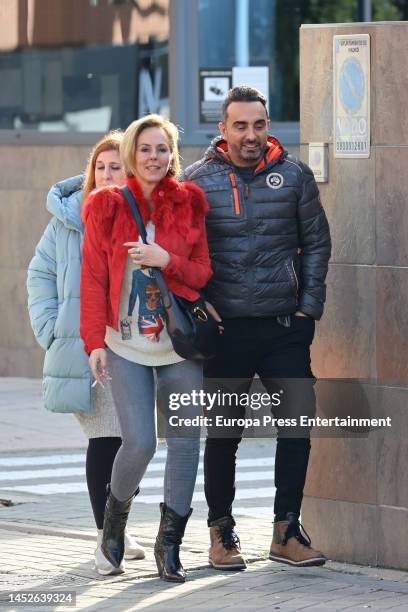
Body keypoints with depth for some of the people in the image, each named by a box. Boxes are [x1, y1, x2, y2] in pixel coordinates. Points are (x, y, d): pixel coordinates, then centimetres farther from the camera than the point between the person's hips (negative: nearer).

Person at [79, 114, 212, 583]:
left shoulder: (188, 205, 4)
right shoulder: (107, 207, 1)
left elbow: (204, 274, 5)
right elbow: (93, 279, 1)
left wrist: (167, 261, -14)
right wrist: (95, 341, -6)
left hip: (180, 344, 2)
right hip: (126, 345, -2)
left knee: (184, 440, -1)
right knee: (139, 442, -11)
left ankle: (170, 542, 10)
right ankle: (116, 510, 20)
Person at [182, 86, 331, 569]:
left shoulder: (294, 175, 4)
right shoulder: (198, 180, 1)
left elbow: (316, 242, 9)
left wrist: (309, 307, 2)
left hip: (285, 325, 2)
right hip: (224, 327, -1)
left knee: (297, 425, -2)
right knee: (223, 434, 4)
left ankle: (286, 532, 7)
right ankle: (221, 532, 15)